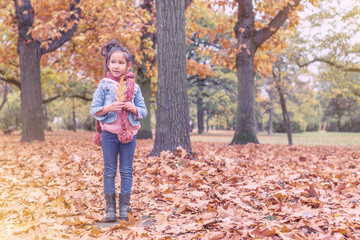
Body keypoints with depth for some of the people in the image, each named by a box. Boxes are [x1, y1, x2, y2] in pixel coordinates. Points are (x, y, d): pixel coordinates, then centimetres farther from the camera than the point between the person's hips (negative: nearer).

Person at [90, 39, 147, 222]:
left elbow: (143, 111, 8)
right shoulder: (104, 85, -1)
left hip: (129, 134, 1)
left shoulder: (134, 87, 3)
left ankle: (124, 207, 17)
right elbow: (94, 110, -2)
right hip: (109, 133, -1)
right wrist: (109, 108, -18)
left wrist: (134, 109, -13)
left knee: (126, 171, 7)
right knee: (109, 171, 6)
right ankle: (110, 207, 15)